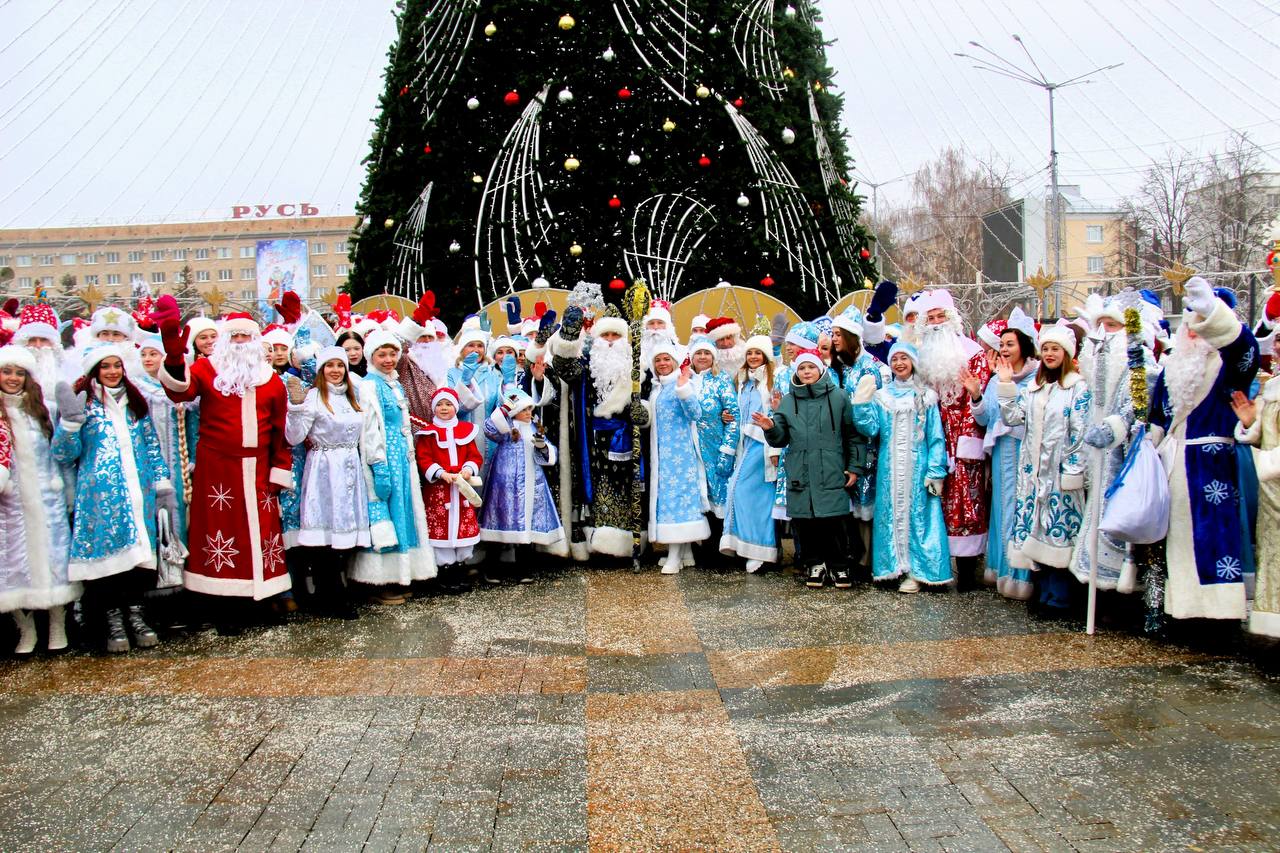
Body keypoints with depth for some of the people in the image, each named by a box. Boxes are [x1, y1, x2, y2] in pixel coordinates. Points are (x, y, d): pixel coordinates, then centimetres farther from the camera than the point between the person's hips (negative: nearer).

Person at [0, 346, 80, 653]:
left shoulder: (38, 408, 9)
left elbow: (56, 450, 15)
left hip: (46, 498, 2)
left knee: (52, 556, 1)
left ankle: (58, 626, 9)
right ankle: (26, 629, 10)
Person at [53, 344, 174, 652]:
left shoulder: (135, 401, 15)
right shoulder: (83, 402, 2)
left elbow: (152, 447, 18)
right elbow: (63, 454, -3)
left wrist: (163, 485, 12)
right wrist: (70, 420, -18)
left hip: (138, 492, 3)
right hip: (99, 494, -3)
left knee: (138, 551, 0)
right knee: (106, 552, -6)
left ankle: (135, 614, 11)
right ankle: (113, 621, 4)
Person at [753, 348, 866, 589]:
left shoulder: (838, 397, 3)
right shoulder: (788, 401, 10)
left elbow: (854, 435, 5)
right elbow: (781, 439, 12)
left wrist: (855, 467, 1)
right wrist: (771, 428, -9)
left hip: (831, 474, -2)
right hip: (799, 474, 3)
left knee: (832, 521, -4)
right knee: (804, 522, 3)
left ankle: (838, 566, 13)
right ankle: (814, 564, 19)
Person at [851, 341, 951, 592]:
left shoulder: (926, 397, 3)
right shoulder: (881, 397, 8)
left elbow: (936, 437, 1)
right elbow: (870, 429, -3)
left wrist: (935, 471, -7)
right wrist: (862, 403, -15)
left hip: (917, 467, -2)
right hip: (889, 469, 2)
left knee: (917, 514, -1)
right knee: (891, 515, 4)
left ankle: (916, 570, 5)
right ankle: (896, 566, 12)